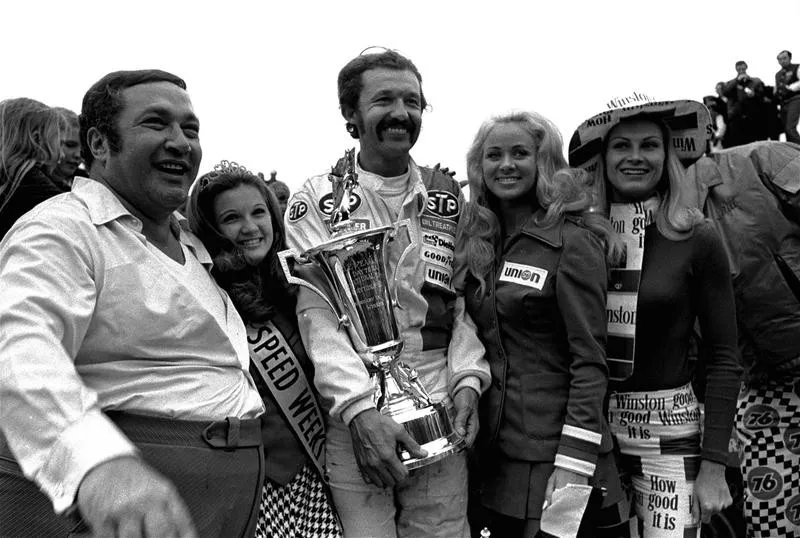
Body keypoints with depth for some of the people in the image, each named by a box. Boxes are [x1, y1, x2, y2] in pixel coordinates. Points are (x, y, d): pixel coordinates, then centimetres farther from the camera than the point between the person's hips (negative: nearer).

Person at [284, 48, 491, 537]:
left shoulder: (449, 198, 12)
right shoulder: (317, 200, 1)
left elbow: (465, 300, 9)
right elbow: (319, 314, -8)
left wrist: (467, 379, -6)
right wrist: (359, 409, -18)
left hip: (440, 411, 3)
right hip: (352, 417, -2)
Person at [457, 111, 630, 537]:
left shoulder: (572, 242, -11)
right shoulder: (480, 245, 7)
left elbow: (589, 361, -14)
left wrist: (574, 463, -19)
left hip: (550, 457, -6)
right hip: (495, 449, 6)